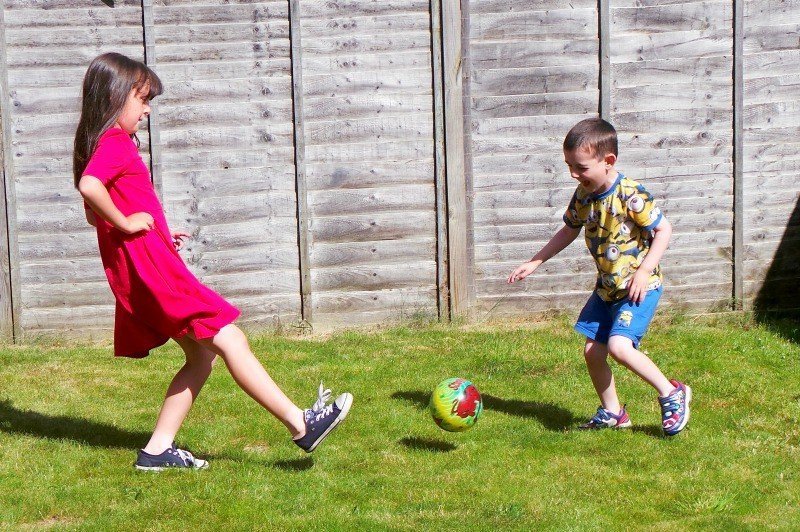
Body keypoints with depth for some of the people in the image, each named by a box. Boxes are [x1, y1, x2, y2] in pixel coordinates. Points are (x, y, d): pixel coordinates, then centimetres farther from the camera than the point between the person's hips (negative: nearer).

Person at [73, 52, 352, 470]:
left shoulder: (101, 145, 19)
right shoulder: (115, 144, -12)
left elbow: (93, 215, 26)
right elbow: (89, 186, -33)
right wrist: (125, 222, -19)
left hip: (134, 277, 10)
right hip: (150, 268, -10)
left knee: (201, 356, 14)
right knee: (229, 339, -9)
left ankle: (157, 450, 12)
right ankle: (301, 424, -8)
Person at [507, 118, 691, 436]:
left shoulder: (630, 195, -21)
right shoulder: (583, 195, 1)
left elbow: (663, 229, -14)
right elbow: (568, 231, 17)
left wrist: (644, 271, -21)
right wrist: (534, 263, 14)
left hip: (639, 287, -8)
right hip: (607, 287, 8)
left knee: (619, 345, -23)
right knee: (592, 352, 7)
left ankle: (672, 394, -6)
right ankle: (613, 413, 25)